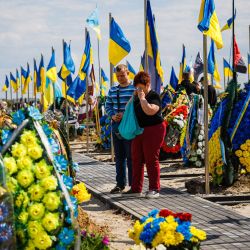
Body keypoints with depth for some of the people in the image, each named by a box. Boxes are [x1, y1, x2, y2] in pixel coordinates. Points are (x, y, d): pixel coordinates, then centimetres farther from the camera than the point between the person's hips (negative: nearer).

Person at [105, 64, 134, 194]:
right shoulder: (112, 90, 12)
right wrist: (112, 115, -4)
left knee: (131, 157, -2)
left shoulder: (134, 89, -6)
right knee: (119, 156, 12)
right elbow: (107, 106, 16)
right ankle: (120, 184, 20)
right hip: (116, 127, 6)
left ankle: (133, 184, 5)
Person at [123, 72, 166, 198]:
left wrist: (142, 98, -21)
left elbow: (150, 110, -28)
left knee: (151, 160, -5)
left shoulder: (154, 96, -10)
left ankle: (154, 189, 2)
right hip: (139, 131, 8)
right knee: (136, 160, 9)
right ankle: (136, 189, 16)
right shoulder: (136, 97, 15)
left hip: (153, 130, -8)